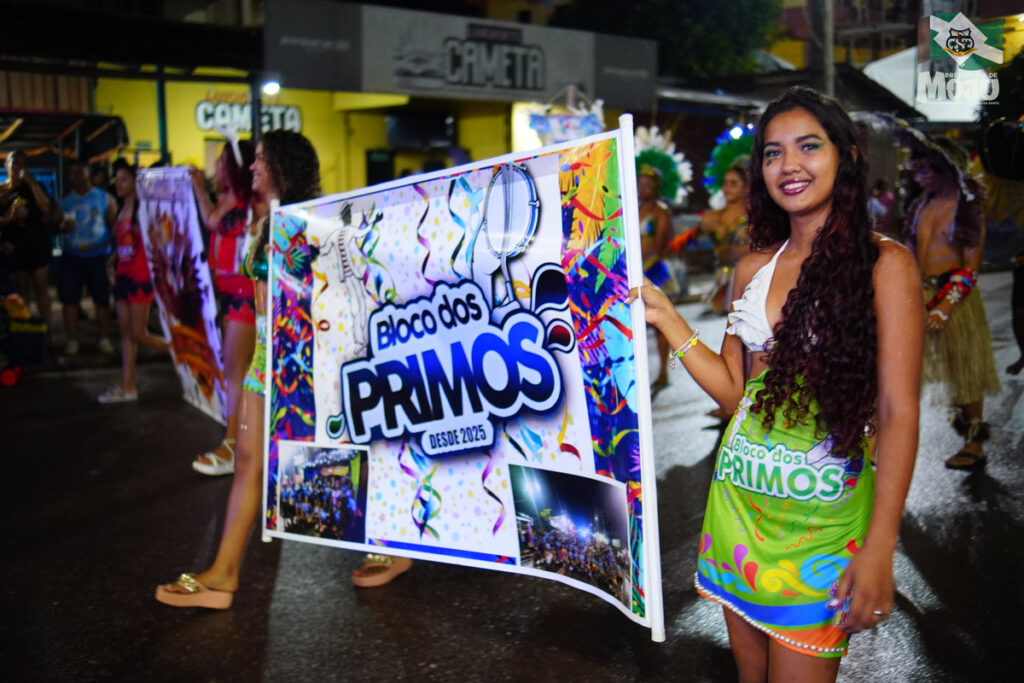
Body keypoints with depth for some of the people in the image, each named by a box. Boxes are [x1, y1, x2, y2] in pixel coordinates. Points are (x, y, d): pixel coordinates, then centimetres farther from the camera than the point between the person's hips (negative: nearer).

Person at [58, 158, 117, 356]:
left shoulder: (104, 198, 3)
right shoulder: (64, 201, 9)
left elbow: (115, 224, 2)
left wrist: (111, 247, -9)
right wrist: (63, 227, -12)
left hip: (98, 256, -2)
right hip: (71, 257, 2)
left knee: (102, 299, 0)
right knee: (69, 299, 1)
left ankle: (104, 340, 12)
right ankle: (72, 340, 11)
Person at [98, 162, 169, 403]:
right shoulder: (121, 209, 14)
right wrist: (112, 262, 8)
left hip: (140, 277, -8)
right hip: (123, 276, 8)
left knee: (138, 334, -6)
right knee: (125, 332, 9)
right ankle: (126, 387, 14)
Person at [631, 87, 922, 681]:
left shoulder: (883, 263, -9)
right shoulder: (754, 267, 8)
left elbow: (897, 413, -12)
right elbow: (734, 389, 10)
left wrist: (880, 548, -17)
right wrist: (665, 317, 3)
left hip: (821, 517, -5)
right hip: (739, 497, 5)